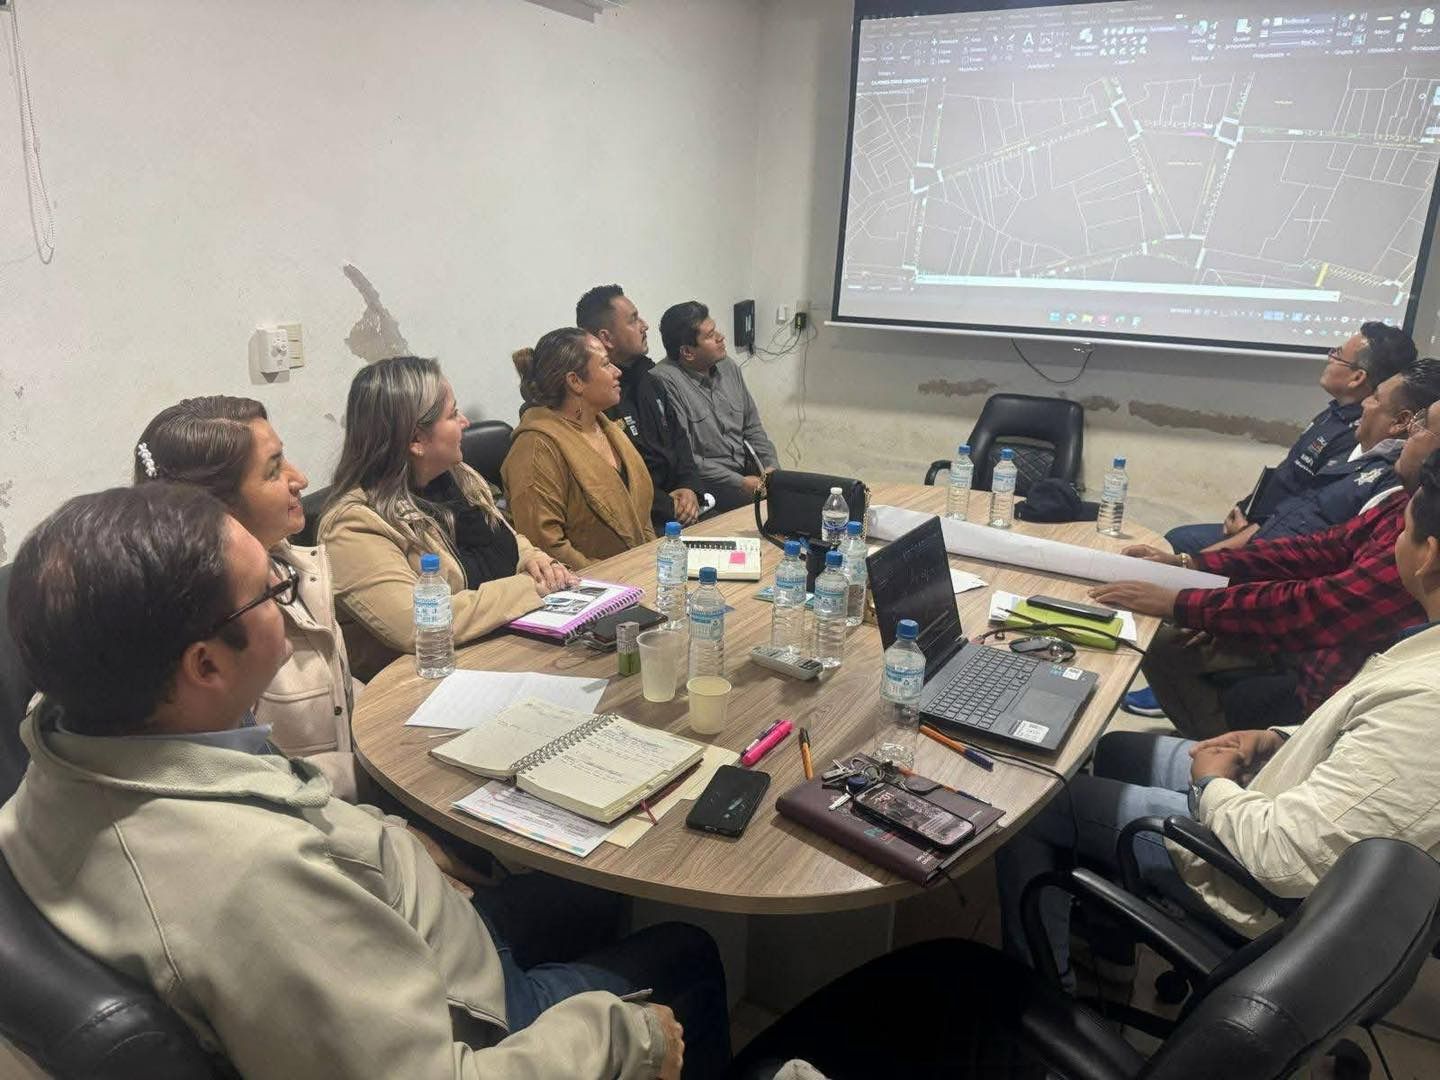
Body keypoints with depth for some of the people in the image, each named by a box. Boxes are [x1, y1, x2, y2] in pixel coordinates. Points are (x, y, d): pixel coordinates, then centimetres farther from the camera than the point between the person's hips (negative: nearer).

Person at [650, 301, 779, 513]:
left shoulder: (729, 367, 11)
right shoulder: (666, 382, -15)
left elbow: (752, 428, 18)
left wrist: (771, 467, 0)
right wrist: (740, 483, -18)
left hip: (746, 470, 8)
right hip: (708, 486, -8)